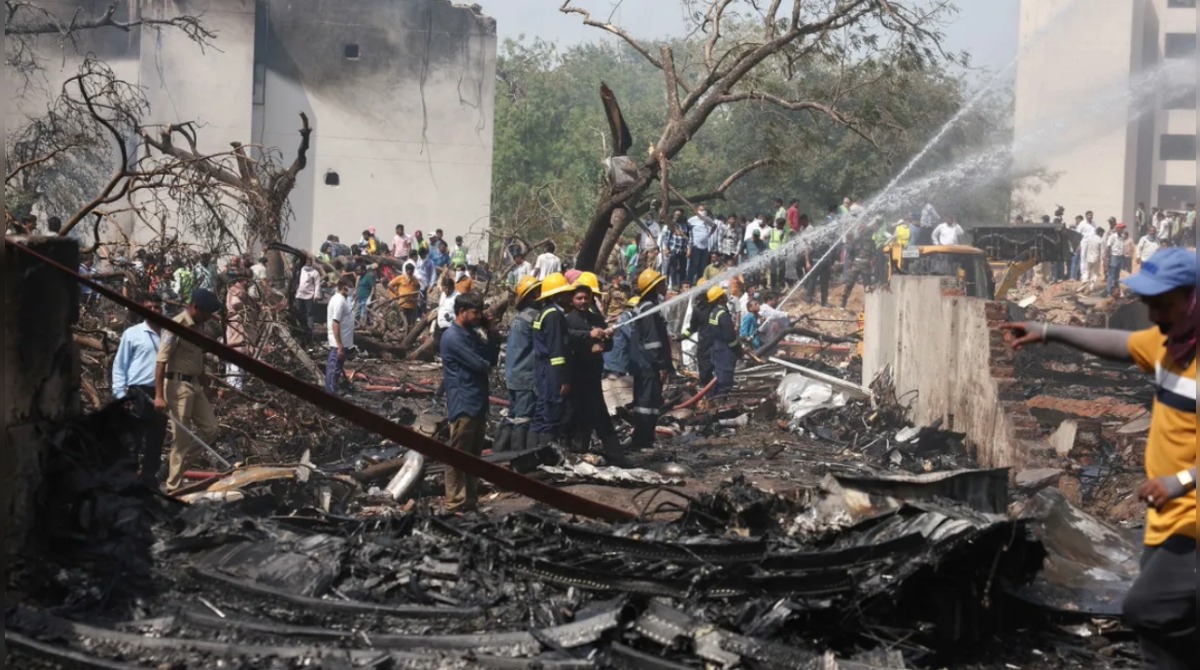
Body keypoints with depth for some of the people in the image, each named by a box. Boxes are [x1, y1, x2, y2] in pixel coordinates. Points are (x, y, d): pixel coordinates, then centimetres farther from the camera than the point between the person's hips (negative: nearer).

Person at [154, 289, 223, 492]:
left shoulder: (198, 327, 11)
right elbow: (161, 360, -19)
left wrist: (203, 388, 22)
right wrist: (159, 395, -24)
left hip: (195, 384, 9)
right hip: (178, 384, -9)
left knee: (210, 429, 9)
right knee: (182, 438, -5)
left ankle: (175, 464, 19)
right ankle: (174, 488, 3)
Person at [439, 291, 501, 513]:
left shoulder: (472, 334, 16)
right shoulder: (453, 337, -14)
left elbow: (491, 358, 15)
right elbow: (479, 365, -17)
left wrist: (492, 333, 4)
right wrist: (488, 366, 6)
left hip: (478, 402, 10)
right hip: (463, 404, -10)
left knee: (474, 454, 13)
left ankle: (470, 499, 19)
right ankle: (454, 501, -2)